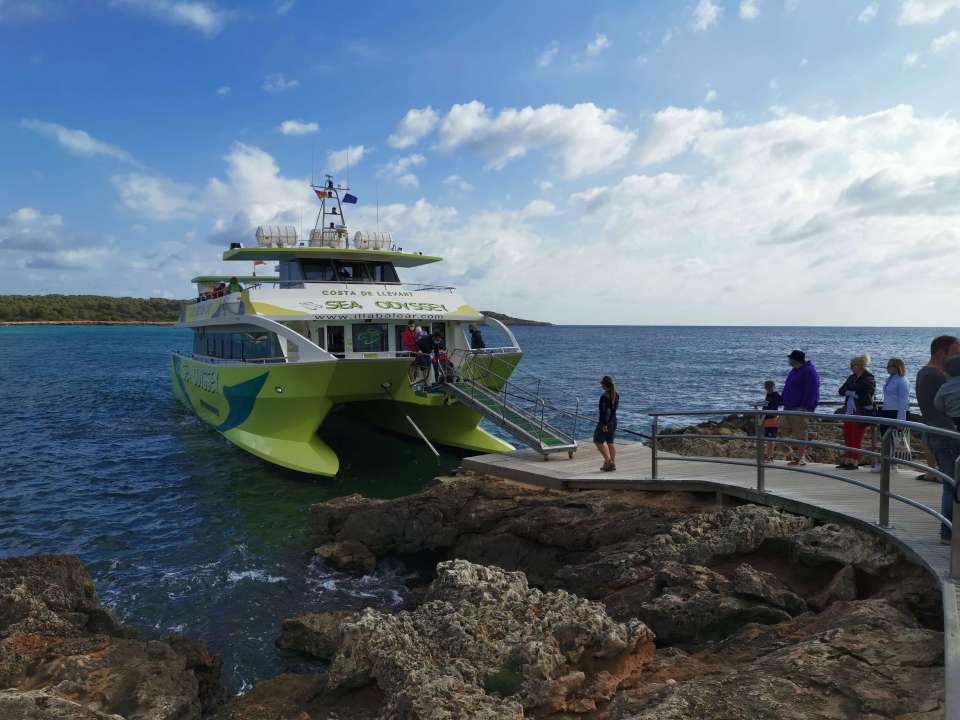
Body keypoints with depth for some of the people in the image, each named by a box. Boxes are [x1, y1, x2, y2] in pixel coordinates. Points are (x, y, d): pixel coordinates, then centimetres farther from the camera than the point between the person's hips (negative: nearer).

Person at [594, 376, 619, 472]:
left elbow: (605, 411, -22)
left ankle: (608, 460, 1)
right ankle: (613, 463, 13)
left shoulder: (604, 396, -19)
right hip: (614, 421, 8)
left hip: (605, 422, -8)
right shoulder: (616, 395, 6)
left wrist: (604, 424, -20)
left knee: (598, 441, 7)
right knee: (610, 442, 13)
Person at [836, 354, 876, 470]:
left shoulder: (869, 379, -8)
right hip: (849, 411, 7)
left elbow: (866, 396, -18)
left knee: (857, 438, -3)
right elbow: (840, 391, 6)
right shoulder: (852, 378, 13)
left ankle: (854, 461, 2)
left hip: (861, 412, -7)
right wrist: (855, 393, -9)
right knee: (847, 436, 9)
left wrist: (849, 392, -11)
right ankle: (847, 460, 16)